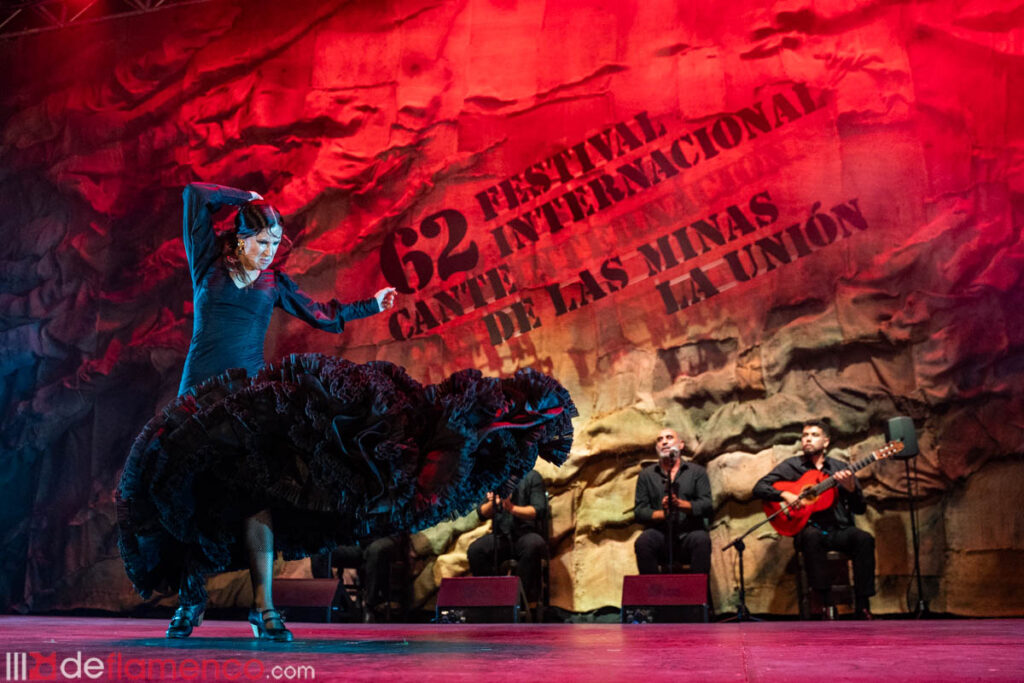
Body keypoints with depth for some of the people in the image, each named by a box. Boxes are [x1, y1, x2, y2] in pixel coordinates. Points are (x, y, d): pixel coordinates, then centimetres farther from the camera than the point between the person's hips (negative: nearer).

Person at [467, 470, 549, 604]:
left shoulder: (531, 477, 0)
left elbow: (539, 511, -10)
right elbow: (482, 514, 8)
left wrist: (512, 508, -24)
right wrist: (492, 504, -15)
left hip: (527, 532, -3)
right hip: (501, 536, 3)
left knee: (533, 545, -38)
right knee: (474, 550, -25)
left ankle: (525, 598, -24)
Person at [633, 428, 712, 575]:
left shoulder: (697, 471, 14)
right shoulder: (646, 475, 16)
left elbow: (706, 507, 1)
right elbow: (639, 511, 7)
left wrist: (680, 504, -17)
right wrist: (662, 514, -13)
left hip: (689, 533, -1)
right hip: (660, 534, 1)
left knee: (701, 540, -33)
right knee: (642, 542, -31)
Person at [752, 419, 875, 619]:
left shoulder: (840, 468, 13)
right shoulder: (791, 466, 10)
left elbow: (860, 509, 8)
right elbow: (759, 488, 1)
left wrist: (851, 488, -12)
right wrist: (785, 495, -16)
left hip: (839, 530, 2)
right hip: (808, 528, -2)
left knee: (864, 539, -28)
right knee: (811, 536, -36)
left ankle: (862, 606, -26)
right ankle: (826, 604, -31)